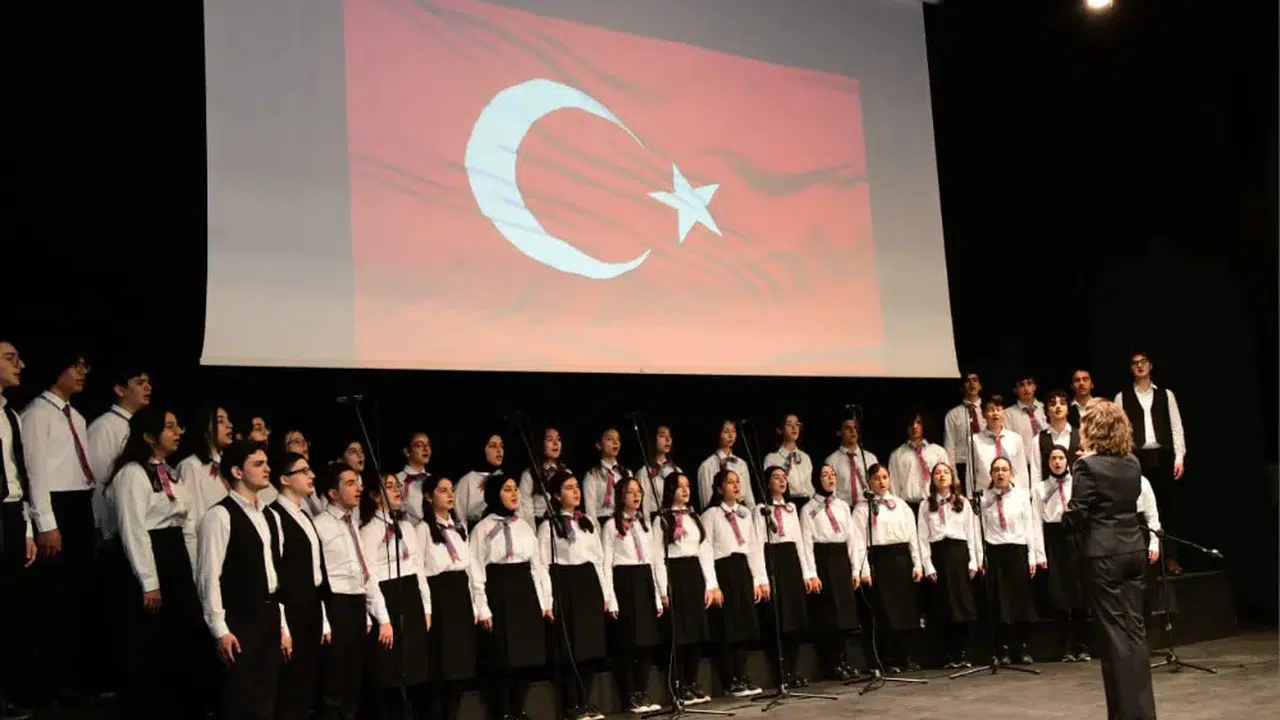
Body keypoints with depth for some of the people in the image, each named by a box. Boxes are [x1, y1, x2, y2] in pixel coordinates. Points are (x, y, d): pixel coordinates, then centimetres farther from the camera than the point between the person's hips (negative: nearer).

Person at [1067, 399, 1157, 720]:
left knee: (1114, 632, 0)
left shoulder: (1087, 465, -12)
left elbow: (1077, 516, -11)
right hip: (1134, 549, 6)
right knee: (1135, 627, 11)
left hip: (1104, 554, -6)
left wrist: (1066, 517, 8)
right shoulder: (1133, 463, 7)